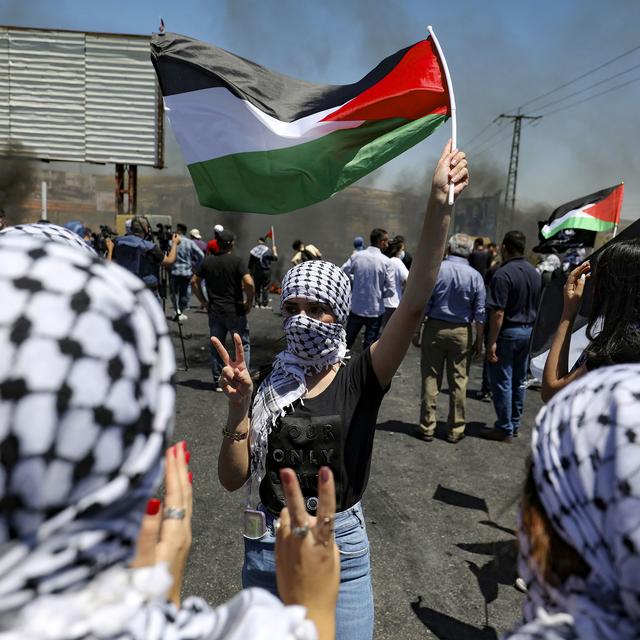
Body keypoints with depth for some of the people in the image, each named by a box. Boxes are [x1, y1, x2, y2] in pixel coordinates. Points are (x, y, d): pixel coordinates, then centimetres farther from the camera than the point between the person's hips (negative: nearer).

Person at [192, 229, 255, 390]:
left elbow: (195, 282, 6)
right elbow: (249, 283, -21)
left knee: (216, 346, 13)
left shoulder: (207, 261, 4)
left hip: (214, 311, 4)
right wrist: (249, 301, -8)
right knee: (243, 345, 10)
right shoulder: (237, 261, -10)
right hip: (235, 311, -4)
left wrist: (203, 301, 10)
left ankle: (217, 381, 18)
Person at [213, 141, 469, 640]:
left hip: (341, 547, -2)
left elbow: (414, 303, -26)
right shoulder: (268, 387, -6)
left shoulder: (361, 380, -12)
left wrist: (440, 205, -35)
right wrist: (239, 408, -23)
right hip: (269, 546, 2)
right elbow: (233, 479, -7)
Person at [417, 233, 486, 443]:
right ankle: (456, 430, 16)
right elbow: (480, 314, -1)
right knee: (459, 382, 8)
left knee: (430, 379, 6)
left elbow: (423, 303, -7)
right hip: (462, 332, 1)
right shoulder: (475, 276, -2)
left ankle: (427, 427, 11)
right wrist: (479, 341, 7)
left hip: (435, 329, -1)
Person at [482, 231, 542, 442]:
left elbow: (498, 313, -22)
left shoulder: (503, 274, -18)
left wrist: (491, 342, -19)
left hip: (507, 332, -8)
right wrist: (529, 326, 20)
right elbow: (536, 307, 12)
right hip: (528, 331, 8)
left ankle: (504, 429, 8)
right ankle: (514, 425, 27)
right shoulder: (534, 273, 7)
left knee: (502, 381, 1)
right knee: (519, 381, 16)